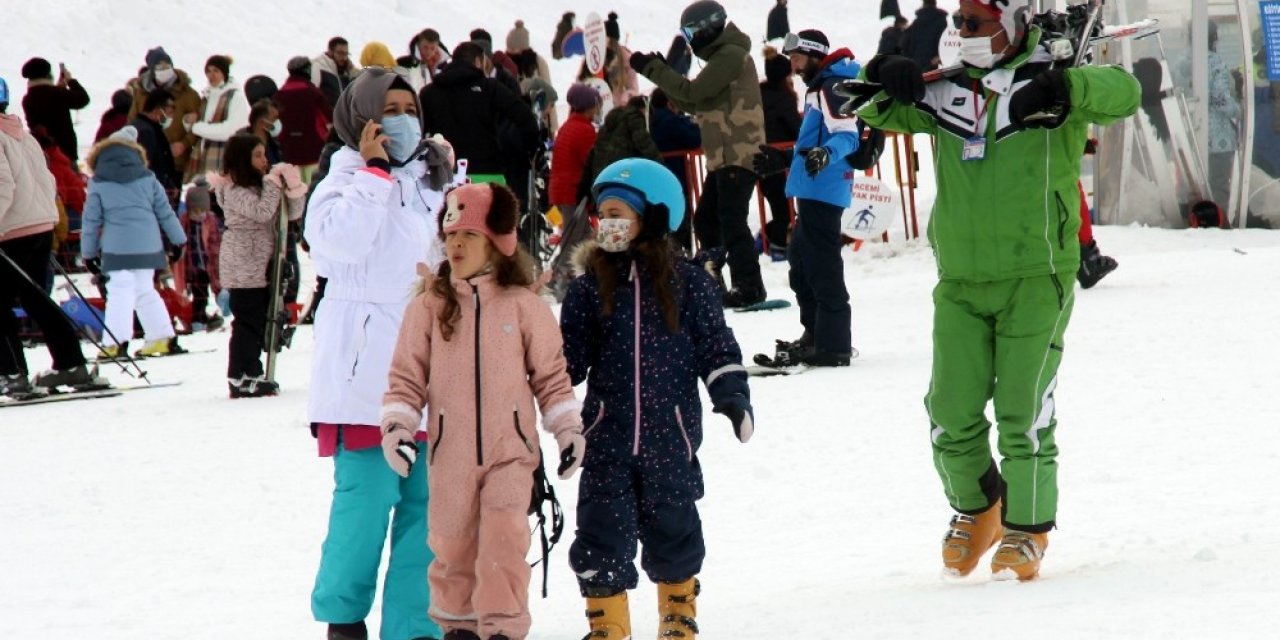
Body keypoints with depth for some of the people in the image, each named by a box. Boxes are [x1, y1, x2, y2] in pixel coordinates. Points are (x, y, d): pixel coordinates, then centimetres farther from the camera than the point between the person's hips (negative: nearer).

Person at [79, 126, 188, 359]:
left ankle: (116, 342, -17)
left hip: (117, 248, -3)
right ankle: (162, 337, 16)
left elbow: (91, 220, 5)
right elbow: (165, 212, 12)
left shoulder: (99, 183, 2)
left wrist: (89, 251, 13)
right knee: (145, 290, 16)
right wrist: (178, 240, 21)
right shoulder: (147, 178, 9)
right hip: (148, 246, 3)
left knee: (120, 292, -6)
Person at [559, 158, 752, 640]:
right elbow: (571, 360, 5)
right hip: (607, 438, 1)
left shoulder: (689, 284, -1)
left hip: (670, 436, -1)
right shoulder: (591, 285, 3)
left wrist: (732, 396, -9)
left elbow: (716, 348, 3)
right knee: (603, 530, -3)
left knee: (672, 528, 12)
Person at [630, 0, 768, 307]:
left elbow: (693, 92, -17)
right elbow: (697, 104, 18)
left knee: (731, 221, -12)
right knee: (706, 220, 13)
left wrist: (653, 69, -11)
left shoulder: (731, 55, -12)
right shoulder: (722, 57, 20)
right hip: (724, 156, 10)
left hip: (738, 155, -10)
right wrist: (662, 72, 10)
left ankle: (749, 287, -12)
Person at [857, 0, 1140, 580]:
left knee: (1023, 412, -4)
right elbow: (879, 112, 15)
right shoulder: (946, 93, 9)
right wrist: (886, 86, -8)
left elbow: (1122, 93, -19)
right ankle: (975, 509, 27)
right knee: (952, 415, 3)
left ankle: (1026, 531, 10)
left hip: (1034, 277, -4)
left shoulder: (1053, 81, -5)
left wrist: (1062, 90, -37)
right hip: (960, 282, 4)